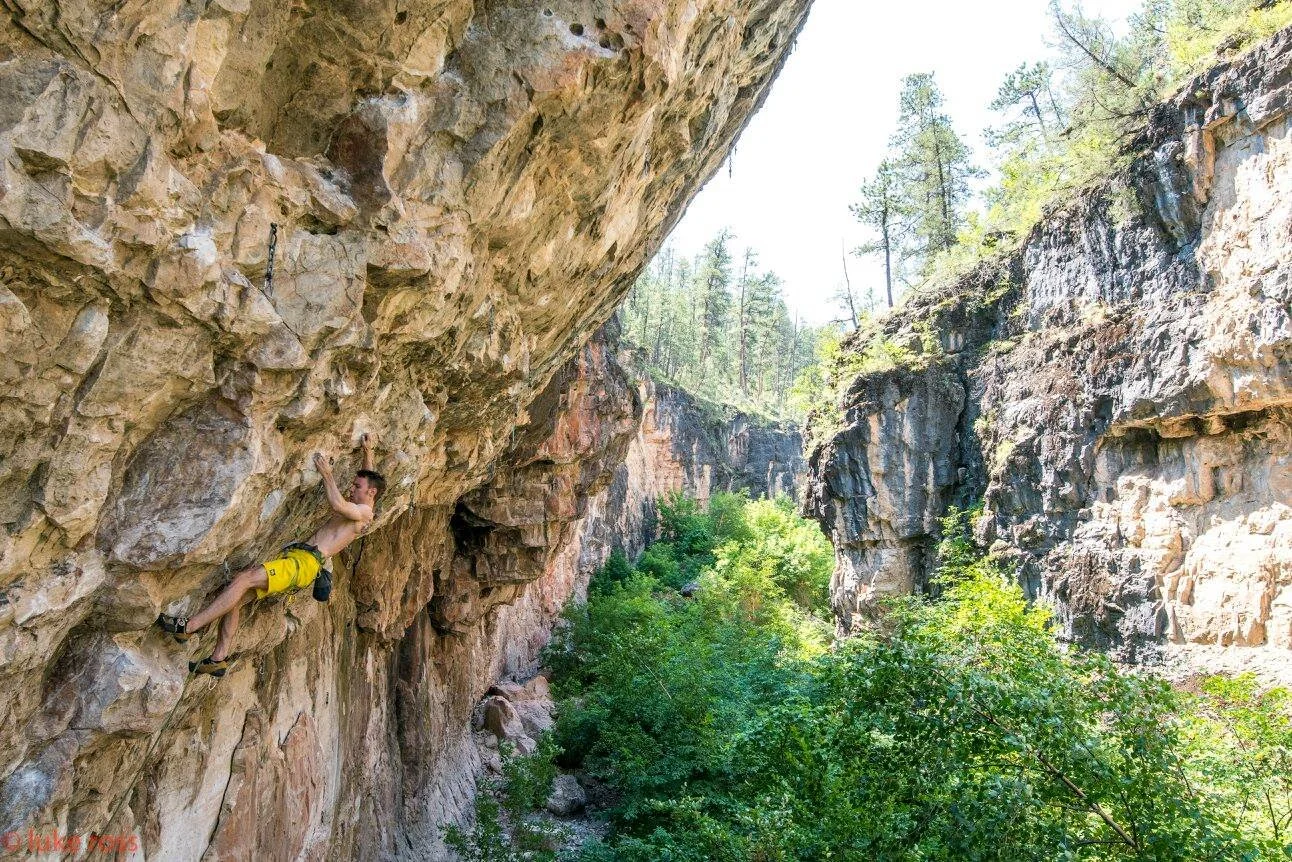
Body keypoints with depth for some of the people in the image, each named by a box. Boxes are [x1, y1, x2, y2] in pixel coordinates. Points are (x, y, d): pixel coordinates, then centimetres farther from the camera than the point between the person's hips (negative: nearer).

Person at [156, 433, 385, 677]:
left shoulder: (365, 512, -3)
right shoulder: (354, 509, 26)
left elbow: (338, 505, -24)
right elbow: (369, 477, 44)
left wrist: (327, 475, -12)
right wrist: (368, 452, 39)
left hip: (306, 562, -10)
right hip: (293, 556, 10)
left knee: (243, 578, -24)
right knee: (236, 597, -1)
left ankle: (188, 626, -23)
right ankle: (218, 659, 0)